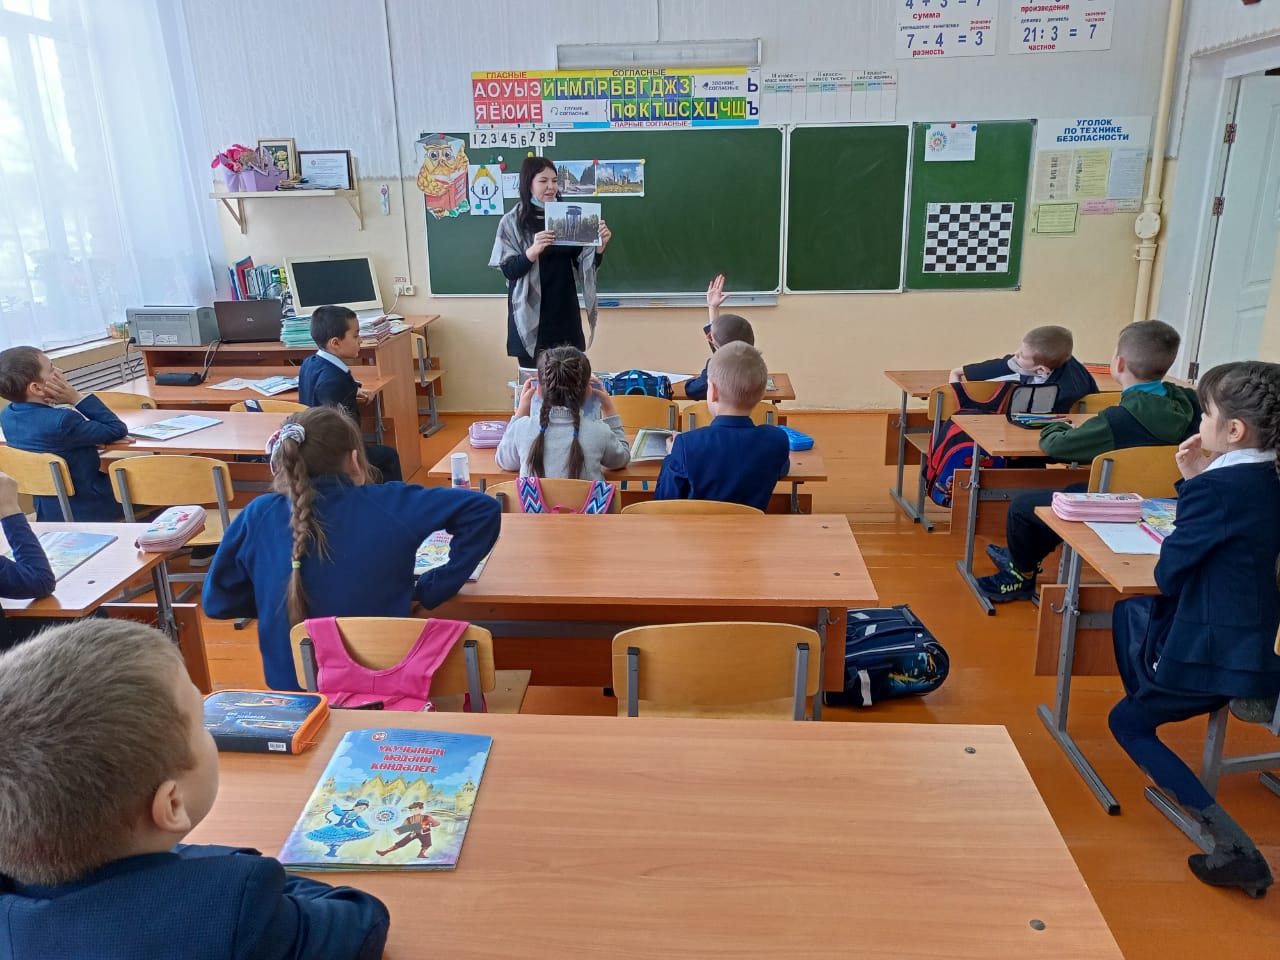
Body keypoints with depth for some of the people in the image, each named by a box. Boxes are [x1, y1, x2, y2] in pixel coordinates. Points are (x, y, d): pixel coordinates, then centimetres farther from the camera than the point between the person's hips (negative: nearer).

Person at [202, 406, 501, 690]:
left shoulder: (258, 516, -9)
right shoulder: (387, 505, -14)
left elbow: (216, 602, 1)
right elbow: (483, 509, -14)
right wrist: (432, 589, -10)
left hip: (290, 689, 3)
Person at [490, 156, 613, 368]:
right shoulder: (512, 221, -3)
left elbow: (585, 266, 7)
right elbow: (509, 270, -9)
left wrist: (600, 246, -12)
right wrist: (533, 251, -26)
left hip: (565, 312, 3)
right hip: (530, 315, -3)